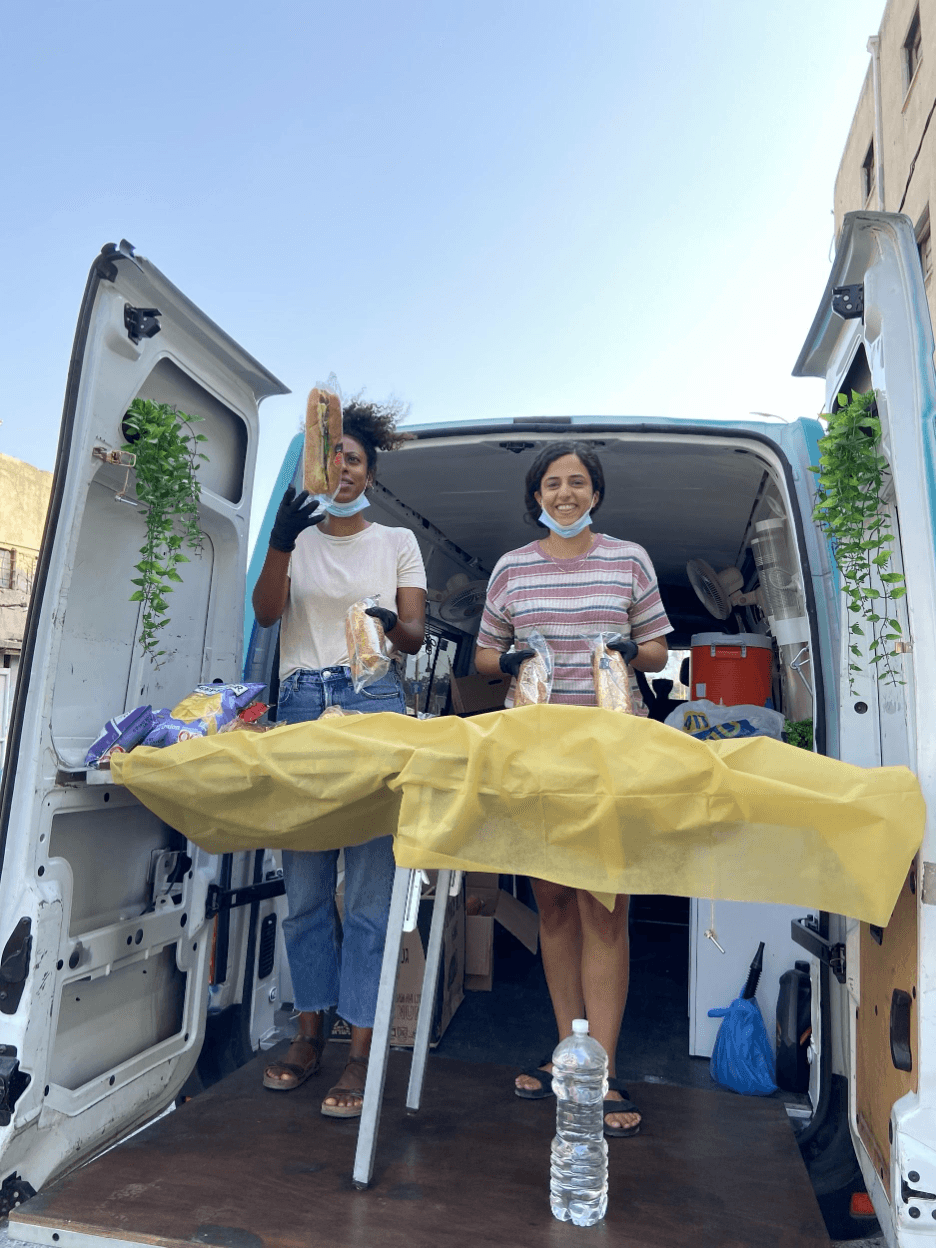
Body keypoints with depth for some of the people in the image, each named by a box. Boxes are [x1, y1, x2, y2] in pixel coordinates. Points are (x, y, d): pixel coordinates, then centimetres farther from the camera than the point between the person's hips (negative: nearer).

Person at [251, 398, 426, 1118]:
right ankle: (310, 1033, 21)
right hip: (301, 705, 2)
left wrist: (391, 624, -18)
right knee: (305, 882, 6)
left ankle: (362, 1053, 5)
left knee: (370, 883, -4)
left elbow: (415, 636, 5)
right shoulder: (298, 537, 15)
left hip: (373, 705, -2)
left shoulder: (397, 542, 12)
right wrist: (280, 544, -19)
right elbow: (266, 611, -3)